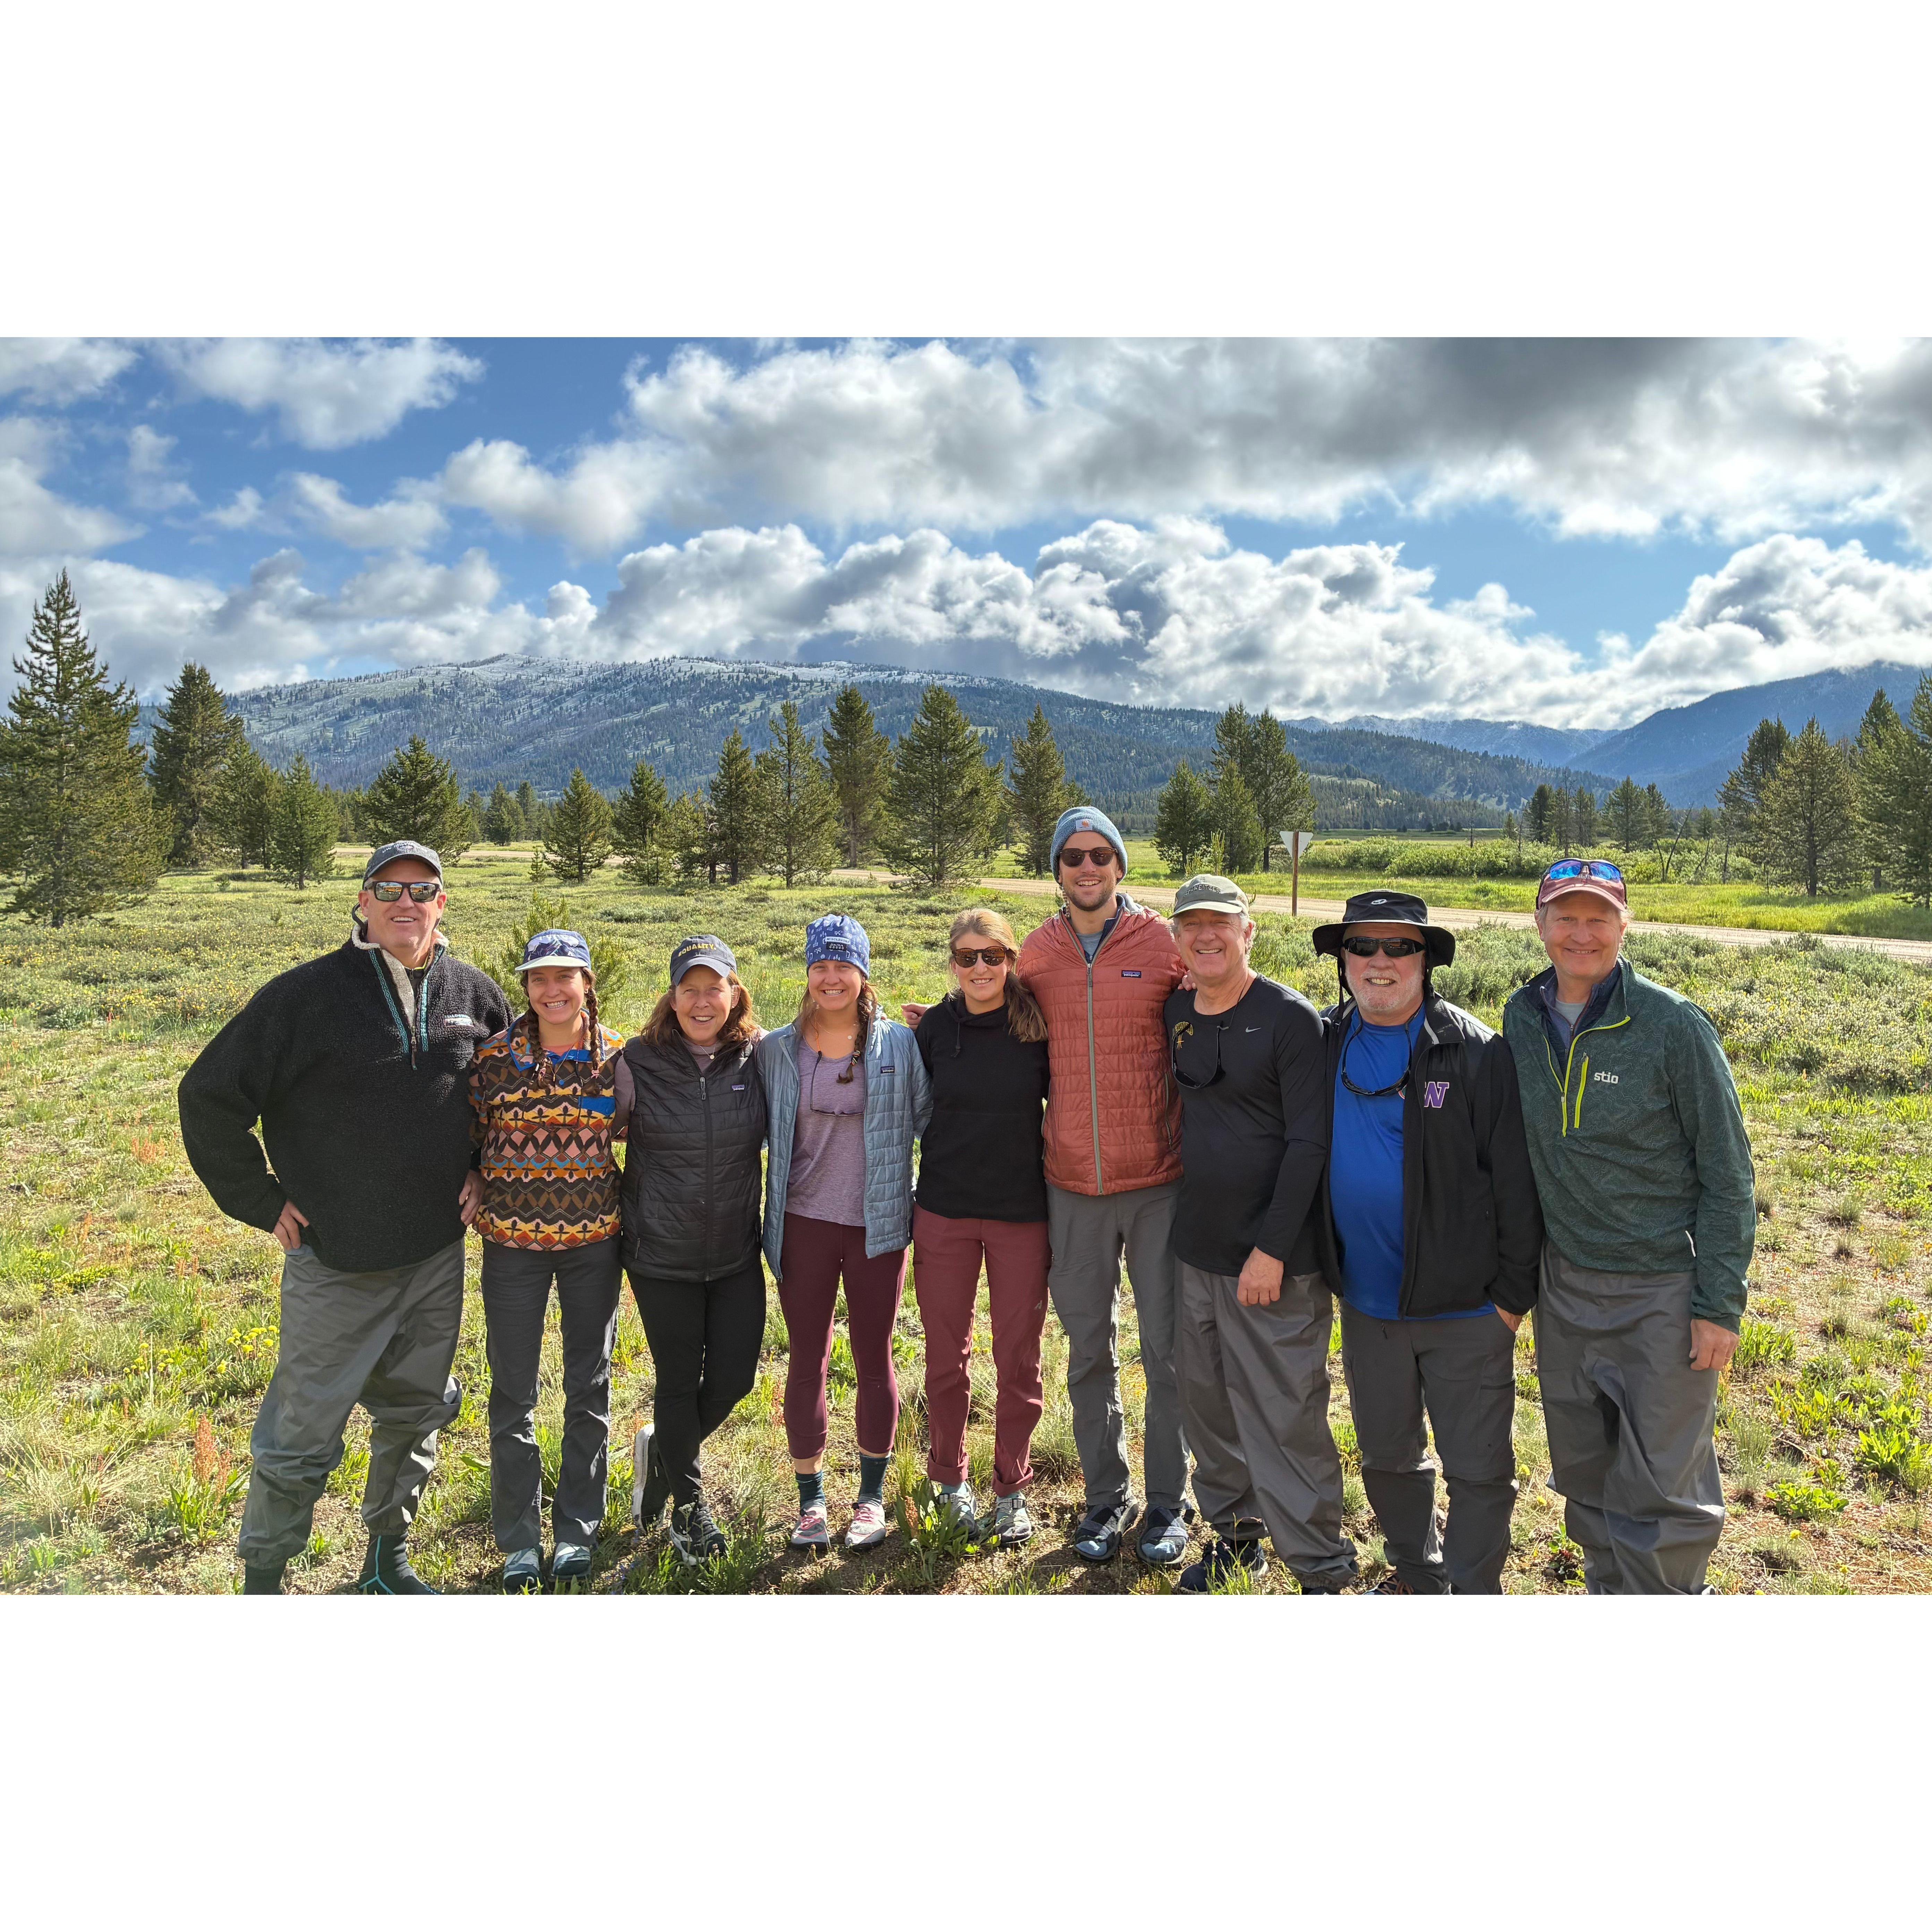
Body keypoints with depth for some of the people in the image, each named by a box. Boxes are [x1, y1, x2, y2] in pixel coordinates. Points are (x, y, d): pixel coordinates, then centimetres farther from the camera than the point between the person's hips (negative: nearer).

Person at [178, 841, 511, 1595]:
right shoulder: (308, 994, -11)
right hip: (336, 1263, -4)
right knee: (302, 1435, 5)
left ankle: (388, 1561, 37)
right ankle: (261, 1581, 27)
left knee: (416, 1414, 17)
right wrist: (261, 1200, -7)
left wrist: (482, 1170, 7)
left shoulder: (474, 994, 1)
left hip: (438, 1257, 4)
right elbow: (209, 1096, -7)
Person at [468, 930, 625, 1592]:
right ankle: (519, 1541, 24)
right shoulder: (495, 1057, -6)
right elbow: (469, 1138, 4)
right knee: (513, 1394, 7)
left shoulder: (619, 1058, -3)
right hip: (513, 1240, -1)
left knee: (589, 1390, 10)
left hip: (594, 1241, 1)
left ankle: (576, 1532, 27)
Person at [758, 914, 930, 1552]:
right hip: (803, 1224, 1)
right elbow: (765, 1128, 12)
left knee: (874, 1359, 10)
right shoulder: (777, 1048, 2)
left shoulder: (900, 1043, -2)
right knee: (807, 1361, 9)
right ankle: (810, 1501, 25)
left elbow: (927, 1119, 5)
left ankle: (871, 1498, 27)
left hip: (877, 1226, -1)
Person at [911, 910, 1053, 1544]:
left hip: (1022, 1215, -1)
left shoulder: (1038, 1027, -5)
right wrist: (902, 1212, 7)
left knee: (1019, 1359, 8)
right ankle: (950, 1479, 30)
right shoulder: (935, 1028, -1)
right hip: (944, 1213, 1)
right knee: (946, 1356, 11)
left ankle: (1011, 1489, 26)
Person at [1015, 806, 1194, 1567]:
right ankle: (1105, 1497, 30)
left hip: (1158, 1181, -2)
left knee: (1166, 1350, 7)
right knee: (1089, 1352, 13)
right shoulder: (1035, 953, 5)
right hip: (1073, 1187, 3)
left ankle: (1169, 1501, 25)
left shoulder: (1164, 944, -4)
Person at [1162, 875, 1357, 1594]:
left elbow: (1310, 1143, -14)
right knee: (1207, 1400, 16)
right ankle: (1236, 1533, 35)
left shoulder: (1290, 1018, -11)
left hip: (1275, 1261, -6)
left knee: (1285, 1418, -1)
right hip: (1196, 1250, 6)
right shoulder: (1176, 1013, 7)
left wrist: (1272, 1249, -17)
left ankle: (1322, 1571, 15)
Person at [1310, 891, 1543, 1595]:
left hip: (1463, 1306, -5)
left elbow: (1515, 1182, -11)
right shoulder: (1325, 1046, 2)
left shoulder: (1477, 1054, -12)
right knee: (1387, 1456, 21)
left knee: (1477, 1468, 8)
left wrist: (1514, 1292, -11)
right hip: (1366, 1305, 5)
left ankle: (1474, 1593, 28)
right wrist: (1325, 1269, 7)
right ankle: (1416, 1574, 43)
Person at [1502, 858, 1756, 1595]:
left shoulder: (1674, 1024, -13)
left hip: (1664, 1293, -5)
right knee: (1584, 1476, 18)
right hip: (1564, 1287, 5)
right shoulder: (1521, 1018, 1)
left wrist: (1720, 1301, -11)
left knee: (1660, 1493, 3)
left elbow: (1727, 1171, -9)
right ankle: (1606, 1593, 39)